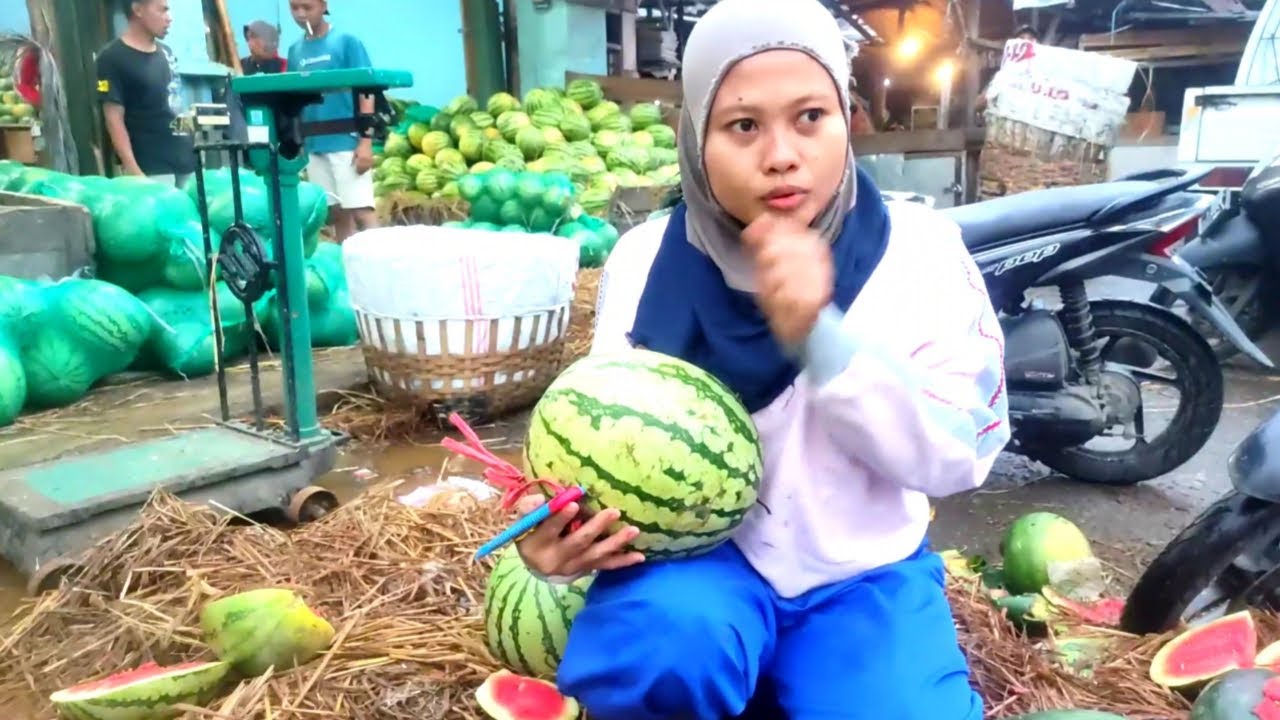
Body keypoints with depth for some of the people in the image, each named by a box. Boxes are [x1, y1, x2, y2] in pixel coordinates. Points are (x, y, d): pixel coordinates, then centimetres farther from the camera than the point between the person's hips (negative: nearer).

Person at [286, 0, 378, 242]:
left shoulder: (346, 42, -2)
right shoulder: (295, 51, 11)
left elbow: (365, 92, -5)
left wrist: (366, 141, -13)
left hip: (347, 142, -5)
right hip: (314, 146, 5)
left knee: (361, 211, -7)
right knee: (337, 214, 8)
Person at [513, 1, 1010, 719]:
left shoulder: (918, 248, -8)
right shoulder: (648, 259, -5)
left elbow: (955, 458, -12)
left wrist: (820, 333, -28)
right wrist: (566, 524, -20)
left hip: (863, 573, 1)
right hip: (698, 554, 0)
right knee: (650, 656, -32)